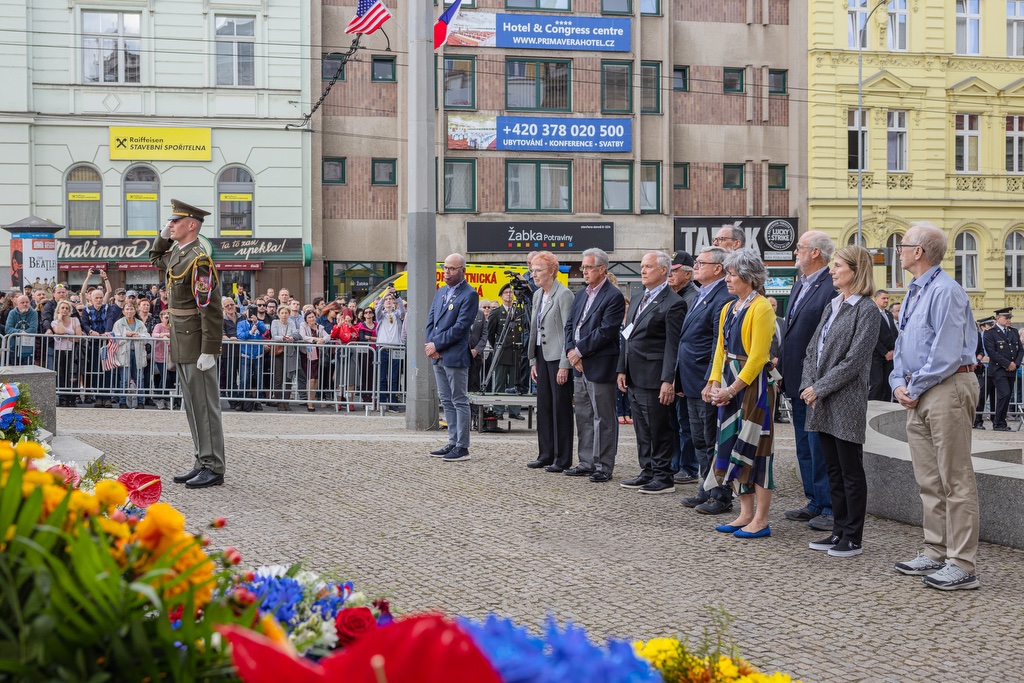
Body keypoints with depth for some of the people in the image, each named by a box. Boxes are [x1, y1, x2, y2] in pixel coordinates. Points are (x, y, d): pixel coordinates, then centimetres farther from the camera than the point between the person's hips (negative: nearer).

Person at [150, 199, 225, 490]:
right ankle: (203, 463, 21)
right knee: (193, 407, 13)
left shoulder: (199, 260, -17)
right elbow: (156, 260, 36)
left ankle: (214, 469, 3)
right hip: (183, 347, 10)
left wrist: (208, 351, -24)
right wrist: (163, 236, 17)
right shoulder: (177, 253, 11)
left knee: (205, 407, -4)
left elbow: (211, 310, -22)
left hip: (198, 349, -10)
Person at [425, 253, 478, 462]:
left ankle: (462, 447, 1)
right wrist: (430, 345, -4)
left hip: (455, 356, -8)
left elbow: (460, 327, -16)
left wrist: (436, 345, -14)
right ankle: (453, 443, 19)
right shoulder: (440, 292, 15)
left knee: (460, 402, -3)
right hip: (438, 357, 8)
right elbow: (430, 321, 13)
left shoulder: (469, 295, -10)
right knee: (447, 402, 12)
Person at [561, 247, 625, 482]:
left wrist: (579, 351, -14)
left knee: (603, 419, -2)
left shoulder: (614, 296, -10)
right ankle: (587, 462, 22)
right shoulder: (581, 295, 16)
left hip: (600, 366, -8)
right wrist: (571, 352, -2)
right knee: (583, 417, 14)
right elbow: (569, 324, 14)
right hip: (580, 366, 8)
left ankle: (603, 467, 3)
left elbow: (605, 331, -17)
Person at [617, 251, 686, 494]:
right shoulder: (638, 301, 17)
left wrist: (668, 381, -19)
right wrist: (622, 370, 13)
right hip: (635, 379, 9)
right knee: (642, 430, 14)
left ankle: (663, 477, 7)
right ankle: (648, 472, 22)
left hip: (654, 380, -9)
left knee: (659, 430, -1)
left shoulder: (673, 303, -11)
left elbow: (673, 346, -15)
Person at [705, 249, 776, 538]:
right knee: (731, 446, 10)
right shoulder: (728, 309, 14)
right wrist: (714, 384, 1)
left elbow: (758, 357, -17)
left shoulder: (761, 308, -12)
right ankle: (746, 514, 19)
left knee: (755, 448, -4)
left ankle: (761, 520, 4)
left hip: (753, 384, -8)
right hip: (730, 386, 8)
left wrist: (733, 389, -17)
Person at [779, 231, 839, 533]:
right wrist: (782, 370, 16)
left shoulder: (832, 287, -16)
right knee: (805, 448, 16)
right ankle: (815, 503, 25)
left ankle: (830, 508, 6)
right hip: (797, 381, 10)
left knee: (820, 448, -3)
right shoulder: (799, 285, 15)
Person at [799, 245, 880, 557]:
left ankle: (853, 538, 8)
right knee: (833, 470, 13)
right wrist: (808, 385, -1)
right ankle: (840, 531, 22)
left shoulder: (867, 310, -10)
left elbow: (854, 360, -17)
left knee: (851, 472, 0)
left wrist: (819, 389, -15)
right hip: (823, 403, 8)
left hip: (847, 403, -8)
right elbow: (813, 350, 14)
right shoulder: (831, 307, 14)